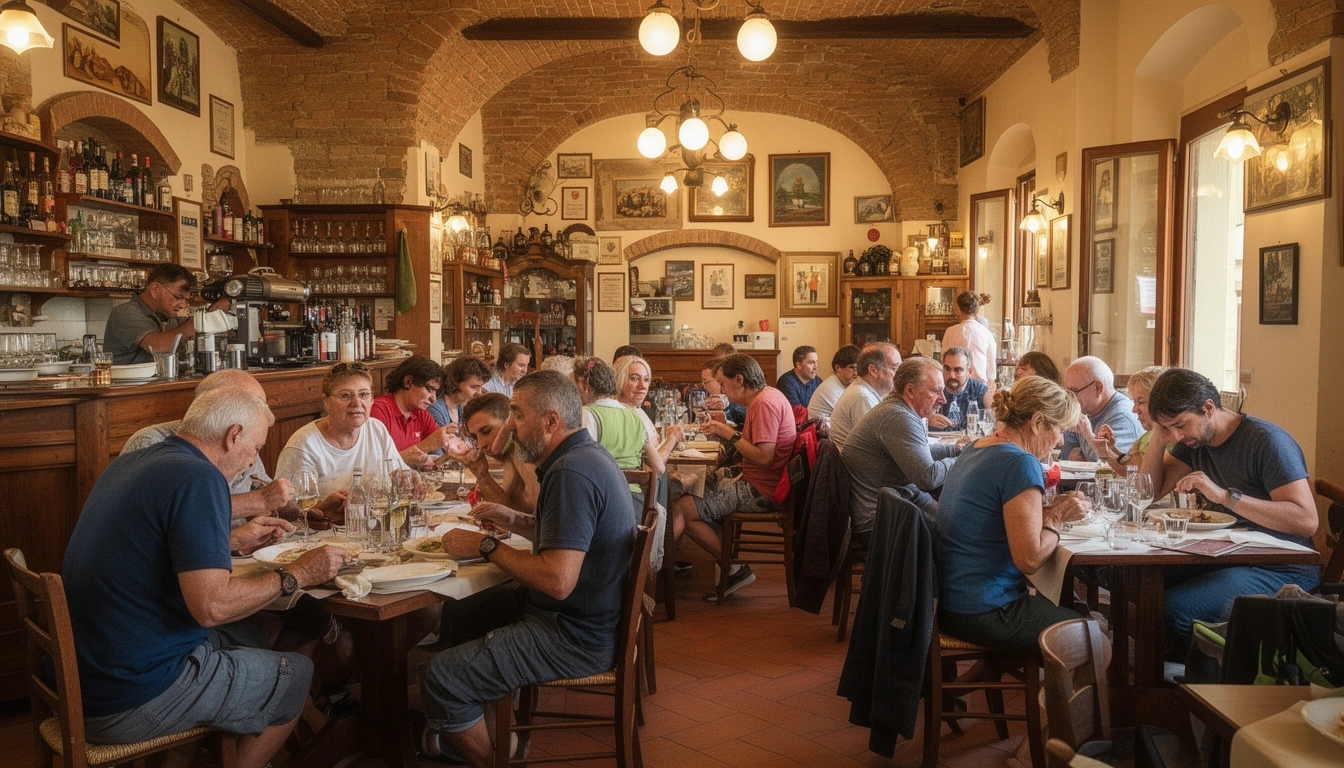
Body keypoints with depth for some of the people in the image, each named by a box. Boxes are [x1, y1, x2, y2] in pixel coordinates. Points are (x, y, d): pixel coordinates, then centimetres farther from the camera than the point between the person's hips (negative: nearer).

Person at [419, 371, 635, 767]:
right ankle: (460, 724, 38)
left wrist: (485, 546, -19)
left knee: (440, 678, -13)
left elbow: (558, 581, -32)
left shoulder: (572, 474, -26)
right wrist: (515, 521, 8)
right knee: (453, 616, 23)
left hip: (575, 635, -11)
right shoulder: (586, 454, 8)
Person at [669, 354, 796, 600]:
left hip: (762, 489, -11)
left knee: (682, 510, -16)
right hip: (751, 476, 11)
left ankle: (735, 569, -6)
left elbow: (763, 457, -27)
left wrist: (730, 434, -16)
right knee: (678, 483, 13)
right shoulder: (766, 396, 12)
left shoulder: (765, 404, -20)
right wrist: (725, 429, 3)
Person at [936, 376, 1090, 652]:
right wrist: (1056, 516, -6)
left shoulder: (975, 448, 8)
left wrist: (1051, 510, 5)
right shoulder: (1020, 463, -19)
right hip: (983, 614, -9)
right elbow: (1029, 559, -22)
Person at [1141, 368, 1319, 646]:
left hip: (1281, 571, -8)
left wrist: (1224, 496, -31)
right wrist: (1158, 438, -3)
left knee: (1171, 608, -28)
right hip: (1225, 557, 8)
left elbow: (1307, 521, -25)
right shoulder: (1194, 439, 8)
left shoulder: (1267, 441, -16)